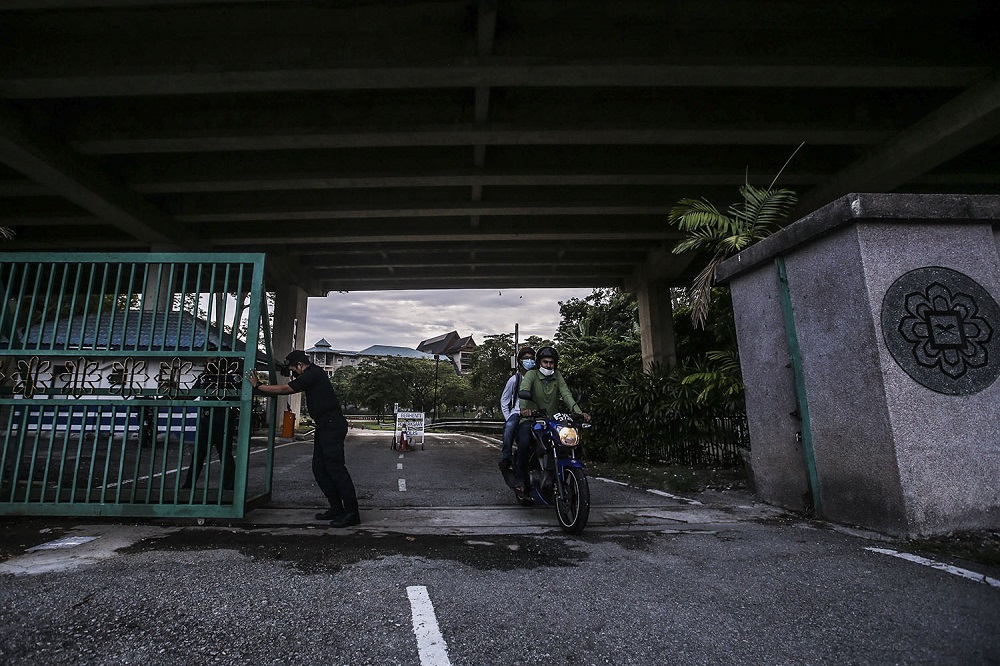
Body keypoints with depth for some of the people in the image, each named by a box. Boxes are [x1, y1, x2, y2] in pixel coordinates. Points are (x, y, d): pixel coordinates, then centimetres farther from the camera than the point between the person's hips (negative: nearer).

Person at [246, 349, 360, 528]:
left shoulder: (312, 375, -12)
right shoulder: (314, 373, 19)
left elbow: (284, 389, -12)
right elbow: (288, 389, 28)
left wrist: (258, 386, -2)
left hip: (332, 426, -11)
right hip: (325, 426, 11)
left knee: (335, 468, -11)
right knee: (319, 468, 10)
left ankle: (351, 513, -7)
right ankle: (336, 508, 16)